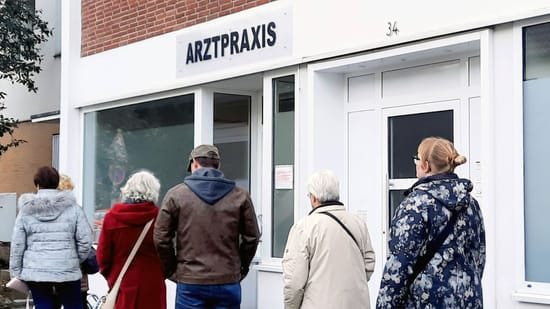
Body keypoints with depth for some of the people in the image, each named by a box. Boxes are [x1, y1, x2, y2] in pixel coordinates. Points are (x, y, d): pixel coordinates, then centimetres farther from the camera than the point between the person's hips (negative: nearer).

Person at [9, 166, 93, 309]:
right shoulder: (72, 207, -1)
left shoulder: (26, 210, 2)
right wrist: (77, 261, 11)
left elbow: (17, 245, 1)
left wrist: (16, 272, 9)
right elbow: (85, 240, -4)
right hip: (67, 271, -1)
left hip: (35, 272, 1)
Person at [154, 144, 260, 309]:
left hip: (189, 283, -1)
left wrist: (171, 269, 11)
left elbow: (161, 239, -1)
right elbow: (251, 238, 3)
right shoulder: (240, 196, 2)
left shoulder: (175, 194, -1)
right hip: (228, 283, 1)